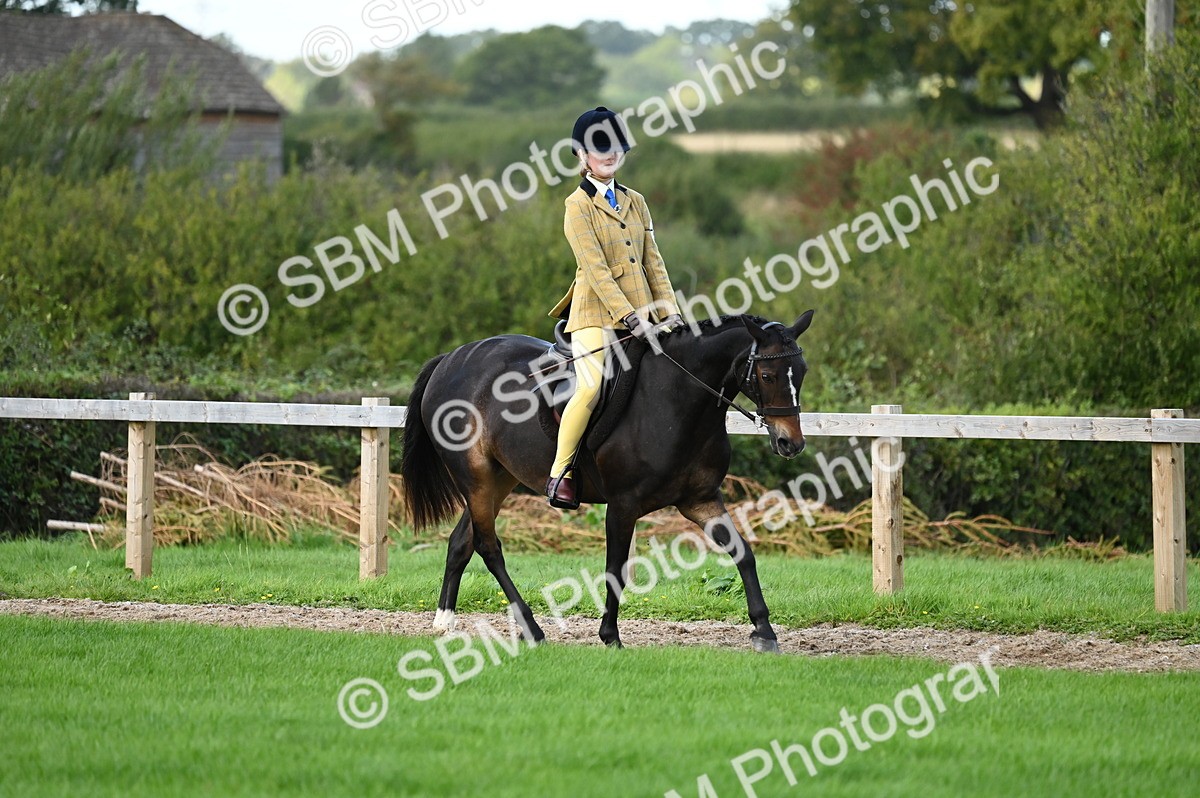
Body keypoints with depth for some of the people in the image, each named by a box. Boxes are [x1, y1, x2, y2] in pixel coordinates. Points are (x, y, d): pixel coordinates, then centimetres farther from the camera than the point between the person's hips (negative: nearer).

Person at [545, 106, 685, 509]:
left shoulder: (635, 202, 16)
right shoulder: (578, 205, -3)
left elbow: (653, 261, 13)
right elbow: (595, 268, -13)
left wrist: (669, 310, 0)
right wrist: (629, 315, -21)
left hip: (641, 313, 6)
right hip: (597, 314, -6)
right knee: (593, 386, -25)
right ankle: (560, 473, -15)